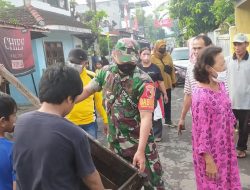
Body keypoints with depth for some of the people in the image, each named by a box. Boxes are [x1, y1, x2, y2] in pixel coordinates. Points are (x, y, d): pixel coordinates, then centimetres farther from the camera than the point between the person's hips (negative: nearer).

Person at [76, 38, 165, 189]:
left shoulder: (144, 82, -22)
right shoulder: (106, 72, -4)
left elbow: (146, 117, -25)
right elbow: (87, 90, 6)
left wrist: (140, 151, -30)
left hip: (140, 141, -4)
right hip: (115, 140, 5)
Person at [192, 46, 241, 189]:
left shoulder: (221, 86, -3)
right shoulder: (201, 95, -27)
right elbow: (201, 131, -23)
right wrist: (209, 161, -18)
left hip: (225, 146, 7)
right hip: (211, 150, -7)